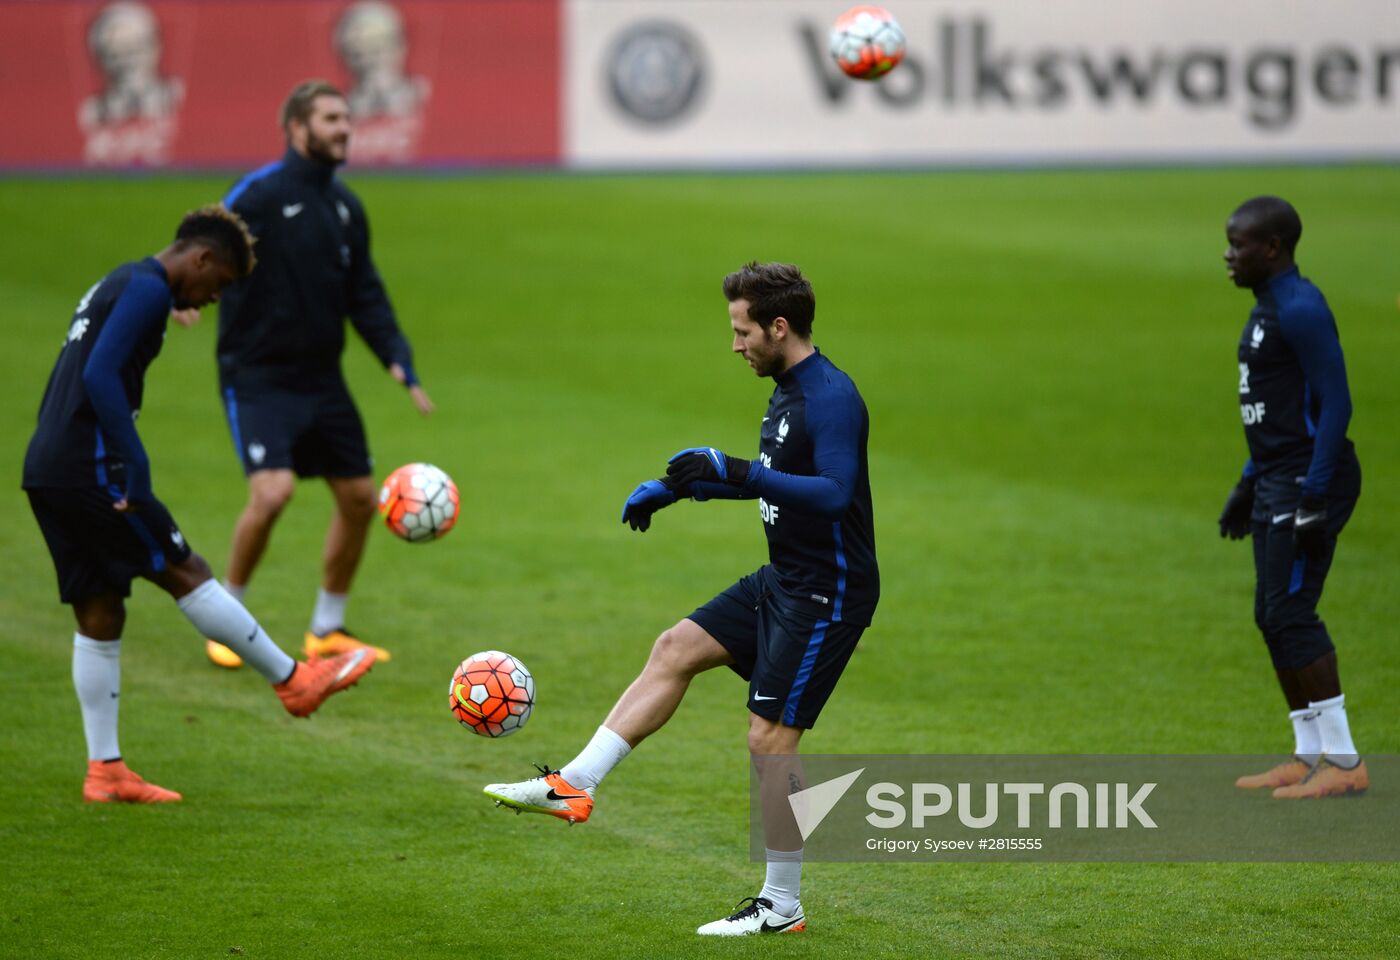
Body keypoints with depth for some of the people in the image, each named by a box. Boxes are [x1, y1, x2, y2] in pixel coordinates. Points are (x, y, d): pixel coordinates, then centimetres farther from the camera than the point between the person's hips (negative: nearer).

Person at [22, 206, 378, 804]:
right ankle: (294, 682, 7)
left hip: (47, 473, 10)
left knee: (99, 616, 10)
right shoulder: (147, 289, -9)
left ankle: (105, 771, 10)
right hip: (87, 469, -10)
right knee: (185, 573, -1)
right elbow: (100, 377, -21)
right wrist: (134, 468, -22)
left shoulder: (118, 285, 22)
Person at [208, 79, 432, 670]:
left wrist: (398, 361, 3)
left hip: (321, 378, 7)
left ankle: (326, 631, 23)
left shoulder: (345, 207, 9)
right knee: (272, 491, -21)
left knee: (359, 497, 6)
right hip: (258, 377, -7)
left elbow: (365, 296, 14)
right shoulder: (258, 195, -12)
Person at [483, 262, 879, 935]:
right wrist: (676, 487, 22)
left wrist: (735, 472, -34)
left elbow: (834, 494, -33)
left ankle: (781, 906, 3)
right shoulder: (787, 389, 10)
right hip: (783, 579, 10)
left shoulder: (830, 397, -22)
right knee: (674, 651, 9)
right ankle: (574, 786, 10)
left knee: (769, 738, -7)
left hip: (828, 595, -10)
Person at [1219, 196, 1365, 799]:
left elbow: (1335, 403, -20)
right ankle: (1309, 756, 14)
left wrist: (1314, 497, -24)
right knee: (1273, 617, 9)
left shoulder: (1301, 309, -16)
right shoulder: (1269, 307, 16)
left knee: (1289, 614, -13)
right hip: (1278, 481, 10)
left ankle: (1342, 762, -11)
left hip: (1313, 481, -10)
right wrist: (1249, 483, 24)